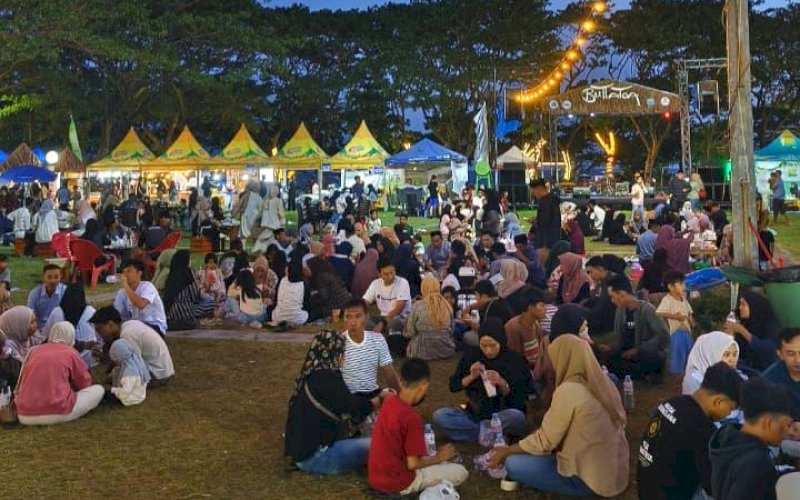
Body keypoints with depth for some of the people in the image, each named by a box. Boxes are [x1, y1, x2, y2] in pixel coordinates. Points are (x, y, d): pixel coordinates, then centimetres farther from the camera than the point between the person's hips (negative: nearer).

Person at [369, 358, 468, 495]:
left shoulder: (389, 402, -4)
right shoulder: (412, 418, -26)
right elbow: (413, 464, -20)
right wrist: (439, 457, -5)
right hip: (396, 483, -8)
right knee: (460, 472, 2)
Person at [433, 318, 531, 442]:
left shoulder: (515, 360, -8)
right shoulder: (471, 355, 0)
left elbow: (519, 400, -8)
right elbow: (453, 386, 2)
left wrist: (503, 384, -26)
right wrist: (471, 377, -15)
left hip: (501, 416, -3)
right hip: (475, 414, 3)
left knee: (516, 417, -37)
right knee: (439, 416, -23)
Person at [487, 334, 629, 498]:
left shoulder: (568, 391, -21)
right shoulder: (605, 383, 3)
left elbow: (544, 441, -13)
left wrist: (506, 451, 2)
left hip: (590, 477, -8)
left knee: (512, 464, -3)